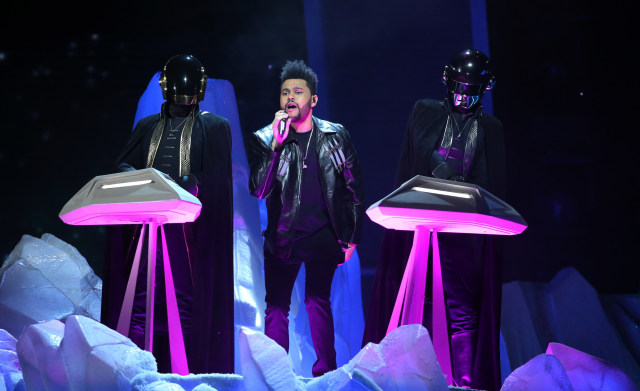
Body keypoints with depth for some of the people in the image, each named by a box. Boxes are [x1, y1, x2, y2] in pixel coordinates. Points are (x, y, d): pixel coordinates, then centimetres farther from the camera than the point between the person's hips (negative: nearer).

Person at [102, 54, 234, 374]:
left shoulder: (214, 127, 11)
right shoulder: (148, 126, 21)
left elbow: (215, 178, -2)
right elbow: (122, 165, 11)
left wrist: (186, 185, -21)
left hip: (189, 225, -3)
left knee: (185, 299, -8)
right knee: (140, 298, -6)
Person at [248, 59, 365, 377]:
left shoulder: (336, 137, 2)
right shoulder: (264, 139, 0)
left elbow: (353, 189, 7)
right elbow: (258, 190, -12)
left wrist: (351, 238, 5)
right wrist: (277, 145, -20)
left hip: (323, 237, 0)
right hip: (283, 236, 0)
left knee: (318, 302, 1)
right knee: (277, 306, 1)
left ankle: (325, 372, 7)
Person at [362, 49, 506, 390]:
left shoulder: (490, 128, 11)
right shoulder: (425, 113, 10)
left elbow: (495, 188, 10)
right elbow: (406, 170, 5)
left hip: (464, 232, 0)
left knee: (462, 311, -4)